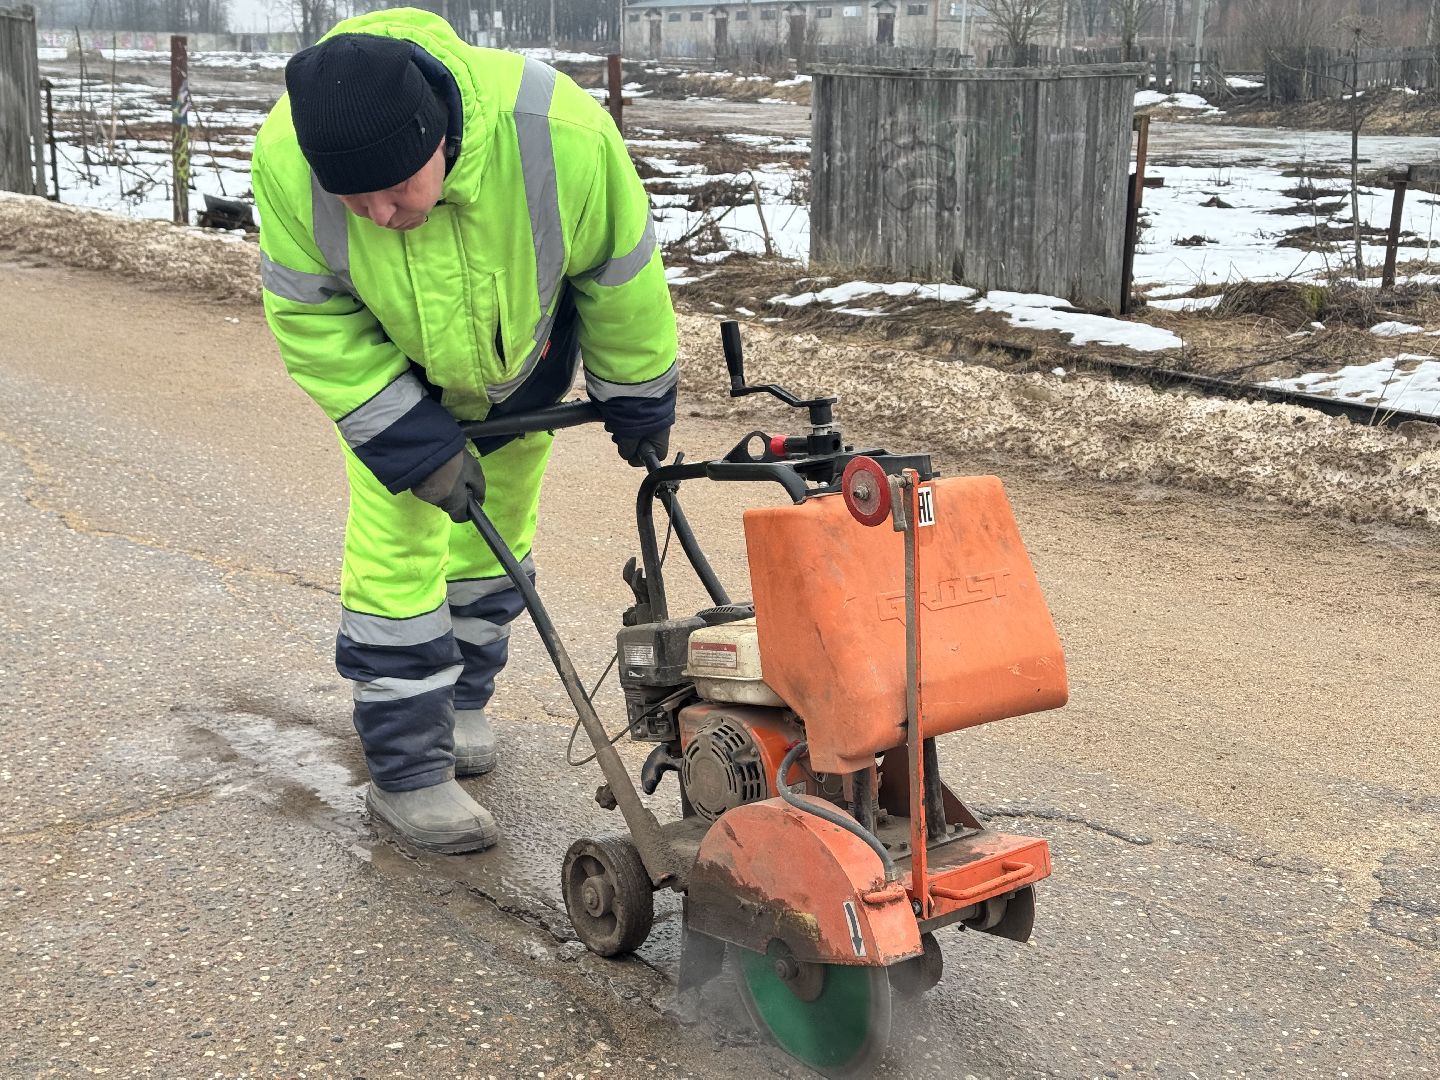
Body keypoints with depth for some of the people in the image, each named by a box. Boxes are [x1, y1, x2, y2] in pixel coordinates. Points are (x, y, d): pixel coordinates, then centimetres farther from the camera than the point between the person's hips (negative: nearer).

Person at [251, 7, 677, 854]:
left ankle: (463, 700, 35)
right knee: (395, 549, -7)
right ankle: (406, 770, 4)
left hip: (523, 358, 1)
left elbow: (621, 274, -20)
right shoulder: (288, 159, -36)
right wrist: (415, 442, -24)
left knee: (495, 532, 14)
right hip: (392, 369, -1)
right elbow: (312, 319, -21)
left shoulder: (559, 131, -39)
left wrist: (639, 403, -6)